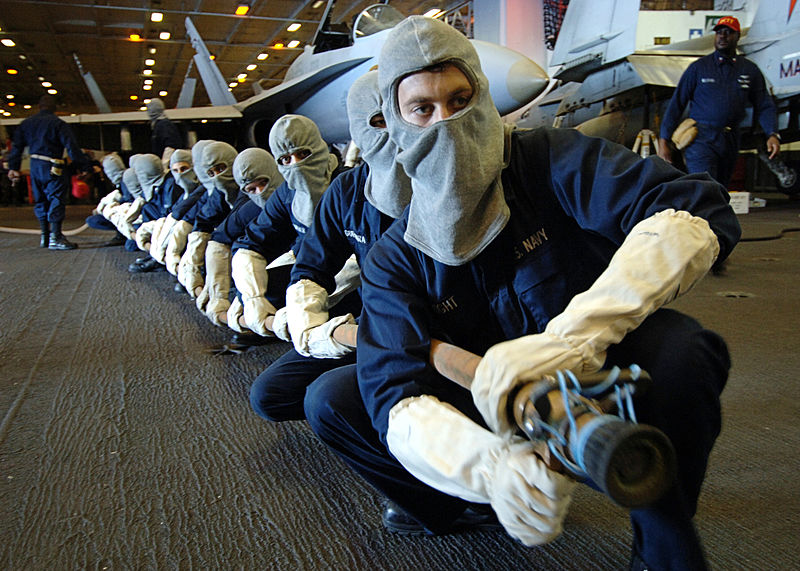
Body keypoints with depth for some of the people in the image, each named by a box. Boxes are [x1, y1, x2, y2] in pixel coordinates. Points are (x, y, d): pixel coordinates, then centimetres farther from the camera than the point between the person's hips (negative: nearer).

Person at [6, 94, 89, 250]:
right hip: (52, 167, -7)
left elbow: (17, 147, 11)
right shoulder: (58, 123, -7)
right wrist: (84, 165, -11)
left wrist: (13, 167, 14)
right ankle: (55, 238, -11)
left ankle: (44, 236, 21)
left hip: (34, 166, 7)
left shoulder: (26, 123, 13)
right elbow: (72, 147, -13)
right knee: (57, 199, -6)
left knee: (41, 201, 15)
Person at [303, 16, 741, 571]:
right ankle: (456, 505, 12)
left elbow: (699, 212, -30)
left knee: (680, 347, -36)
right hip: (497, 416, 3)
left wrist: (572, 335, -45)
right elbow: (397, 395, -22)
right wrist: (493, 466, -45)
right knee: (330, 398, -9)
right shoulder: (395, 258, -9)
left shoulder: (553, 160, -15)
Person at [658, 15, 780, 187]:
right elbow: (676, 104, 2)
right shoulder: (699, 67, 3)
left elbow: (764, 106, 11)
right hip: (701, 139, -4)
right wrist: (663, 141, -4)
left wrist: (772, 134, -7)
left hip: (730, 141, 4)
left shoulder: (750, 70, 12)